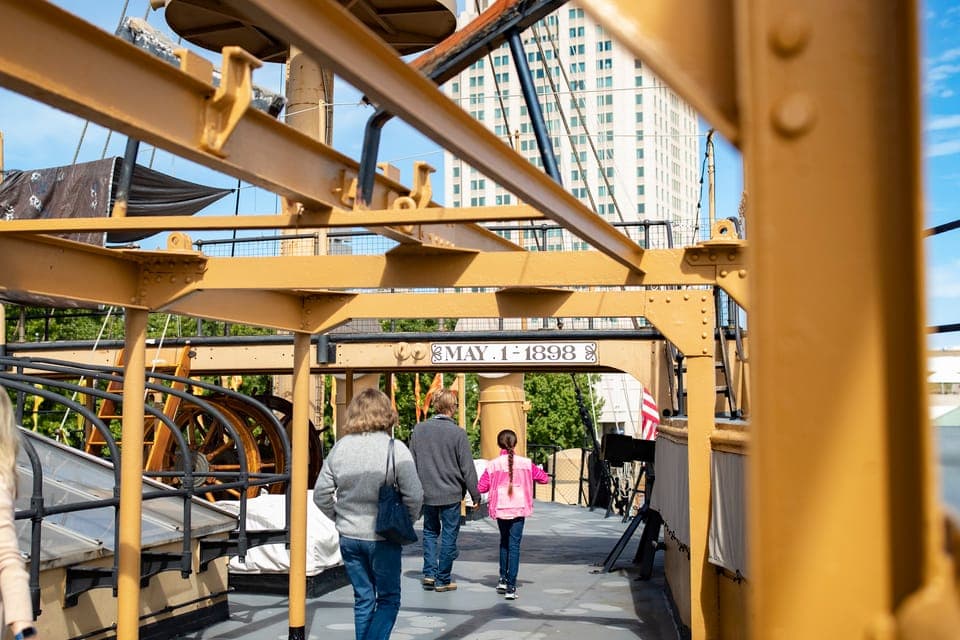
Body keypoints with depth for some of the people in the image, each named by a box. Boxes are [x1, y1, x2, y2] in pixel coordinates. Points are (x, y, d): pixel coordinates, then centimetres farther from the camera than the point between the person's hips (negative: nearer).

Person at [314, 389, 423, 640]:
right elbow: (414, 496, -15)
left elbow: (321, 494, 2)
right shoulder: (395, 449, -13)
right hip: (383, 537, -4)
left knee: (363, 599, 17)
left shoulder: (340, 448, -1)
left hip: (349, 537, 4)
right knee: (388, 599, 9)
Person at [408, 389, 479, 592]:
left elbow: (412, 462, 7)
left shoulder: (419, 429, 0)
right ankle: (443, 580, 10)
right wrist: (475, 494, 1)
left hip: (427, 493, 4)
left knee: (430, 531, 19)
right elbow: (467, 467, -8)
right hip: (451, 493, -4)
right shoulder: (457, 433, -12)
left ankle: (429, 573, 10)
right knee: (449, 535, 6)